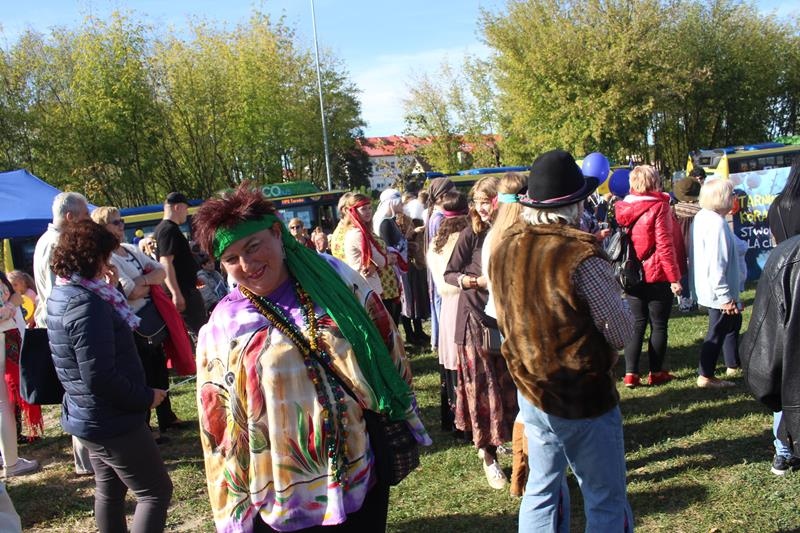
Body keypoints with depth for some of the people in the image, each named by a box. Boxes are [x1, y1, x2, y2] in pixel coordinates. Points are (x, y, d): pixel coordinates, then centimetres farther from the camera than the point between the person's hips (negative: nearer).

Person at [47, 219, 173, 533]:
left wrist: (110, 290, 5)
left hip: (87, 415, 10)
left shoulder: (61, 294, 5)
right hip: (111, 420, -10)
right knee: (156, 492, -1)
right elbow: (101, 377, -28)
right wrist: (146, 398, -16)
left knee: (109, 490, 21)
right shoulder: (86, 304, -25)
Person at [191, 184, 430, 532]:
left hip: (365, 473, 2)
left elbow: (387, 348, 3)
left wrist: (404, 422, 7)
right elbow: (222, 429, -3)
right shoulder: (222, 330, -8)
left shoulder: (334, 275, -5)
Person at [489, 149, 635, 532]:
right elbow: (623, 331, -14)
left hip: (529, 390, 6)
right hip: (584, 398, -6)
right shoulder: (581, 256, -23)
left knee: (542, 490, 19)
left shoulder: (503, 247, -3)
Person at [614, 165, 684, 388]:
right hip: (657, 276, -5)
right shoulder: (658, 207, -14)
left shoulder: (622, 208, 3)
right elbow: (664, 245, -16)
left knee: (637, 323, 11)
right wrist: (674, 277, -12)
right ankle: (656, 372, 16)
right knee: (659, 324, 8)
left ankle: (630, 373, 7)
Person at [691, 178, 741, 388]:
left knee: (733, 322, 23)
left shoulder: (701, 217, 6)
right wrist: (725, 297, -23)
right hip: (718, 292, -10)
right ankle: (705, 377, 9)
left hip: (707, 289, 10)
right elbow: (716, 265, -28)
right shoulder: (717, 224, -24)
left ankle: (734, 365, 37)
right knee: (717, 331, 1)